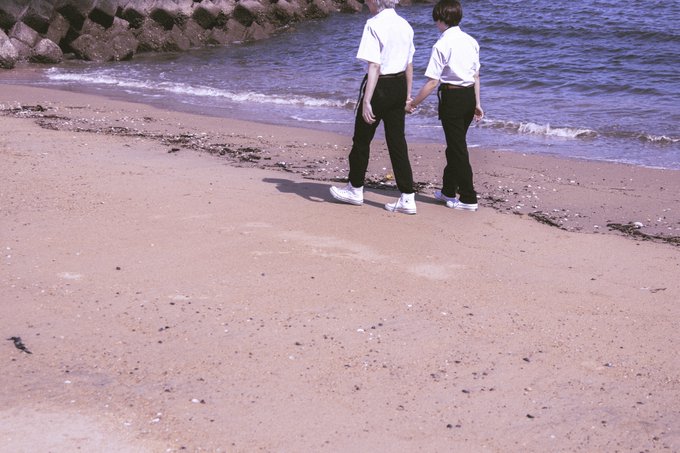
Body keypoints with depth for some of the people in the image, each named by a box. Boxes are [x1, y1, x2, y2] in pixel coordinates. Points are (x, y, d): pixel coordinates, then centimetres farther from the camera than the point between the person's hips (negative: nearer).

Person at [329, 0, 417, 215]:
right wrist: (407, 97, 20)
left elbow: (374, 66, -23)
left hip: (379, 87, -7)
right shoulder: (405, 25, 7)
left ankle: (355, 189, 27)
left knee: (362, 139, 12)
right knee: (397, 141, 8)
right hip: (399, 86, 7)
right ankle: (407, 198, 5)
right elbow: (409, 66, 12)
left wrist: (366, 101, -24)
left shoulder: (374, 25, -16)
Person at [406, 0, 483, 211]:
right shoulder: (471, 41, 6)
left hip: (452, 97, -7)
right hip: (469, 96, 7)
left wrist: (412, 103, -10)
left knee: (457, 148, 1)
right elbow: (476, 75, 11)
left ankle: (468, 199, 4)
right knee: (456, 144, 19)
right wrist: (477, 103, 20)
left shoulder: (442, 45, -15)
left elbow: (432, 82, -17)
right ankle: (448, 190, 32)